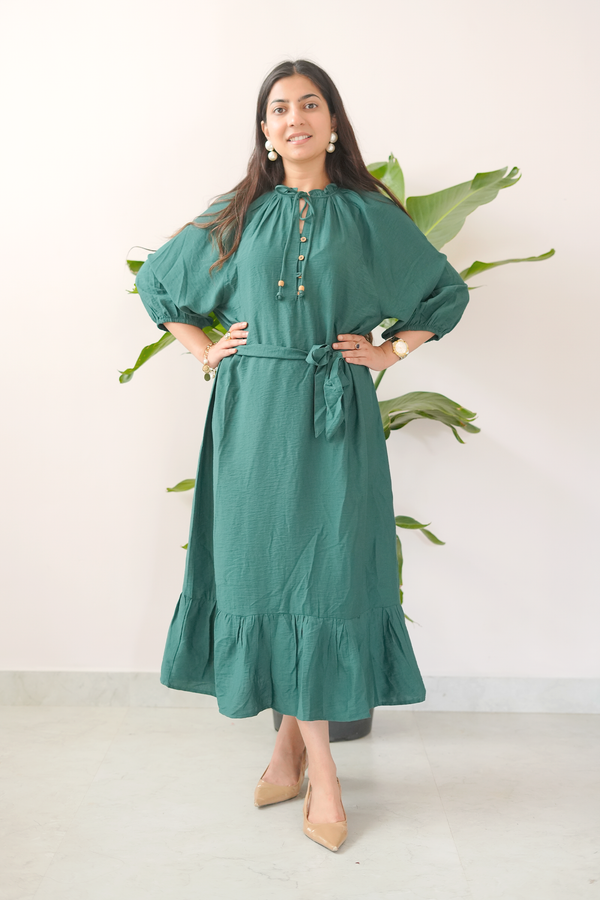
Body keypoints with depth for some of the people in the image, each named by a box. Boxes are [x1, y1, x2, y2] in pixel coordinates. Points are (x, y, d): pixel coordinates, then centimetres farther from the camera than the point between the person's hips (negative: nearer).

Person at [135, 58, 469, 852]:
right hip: (254, 413, 1)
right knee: (268, 570, 0)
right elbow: (157, 280, 21)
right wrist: (204, 351, 10)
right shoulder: (238, 215, 11)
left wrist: (391, 349, 6)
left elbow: (448, 290, 17)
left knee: (327, 574, -3)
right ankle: (319, 771, 13)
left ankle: (295, 740, 14)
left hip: (335, 416, -1)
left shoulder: (370, 215, 8)